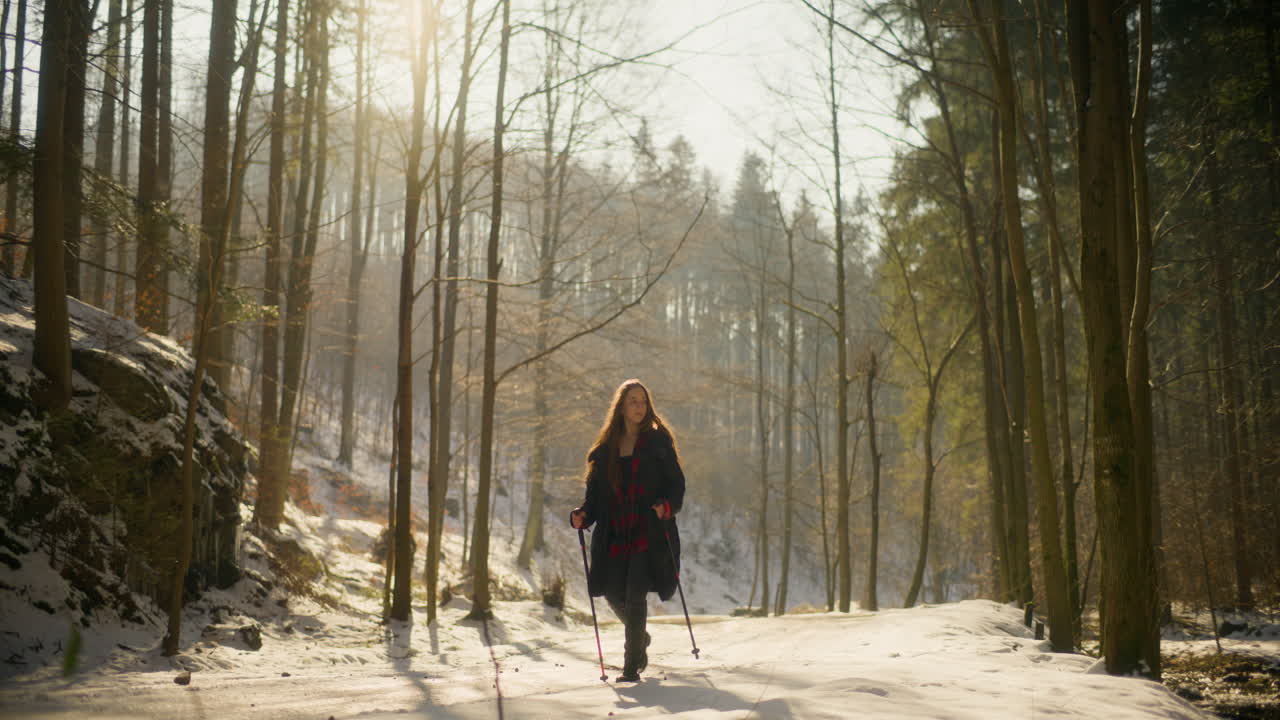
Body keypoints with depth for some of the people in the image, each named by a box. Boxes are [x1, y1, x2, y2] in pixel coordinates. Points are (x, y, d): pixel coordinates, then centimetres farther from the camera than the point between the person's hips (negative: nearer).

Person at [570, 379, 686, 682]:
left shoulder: (658, 443, 4)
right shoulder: (605, 449, 11)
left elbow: (677, 484, 1)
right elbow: (596, 492, 11)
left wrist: (667, 506, -19)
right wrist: (582, 515, -7)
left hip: (649, 534, -3)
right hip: (614, 535, 4)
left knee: (635, 593, -13)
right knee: (614, 594, 4)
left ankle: (632, 664, -2)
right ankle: (639, 638, 35)